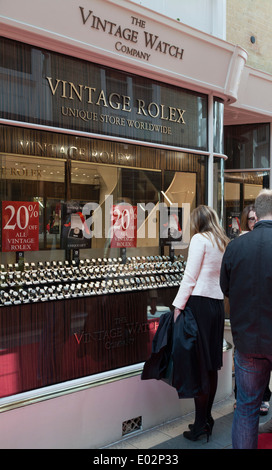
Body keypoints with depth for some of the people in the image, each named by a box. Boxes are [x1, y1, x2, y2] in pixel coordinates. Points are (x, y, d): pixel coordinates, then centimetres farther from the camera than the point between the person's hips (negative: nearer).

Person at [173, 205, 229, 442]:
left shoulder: (200, 239, -5)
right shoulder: (224, 242, 16)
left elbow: (190, 277, -12)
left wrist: (178, 306, -11)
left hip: (200, 302, -7)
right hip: (218, 303, 8)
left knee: (199, 364, -2)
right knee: (211, 365, 12)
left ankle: (200, 425, 5)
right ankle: (207, 419, 23)